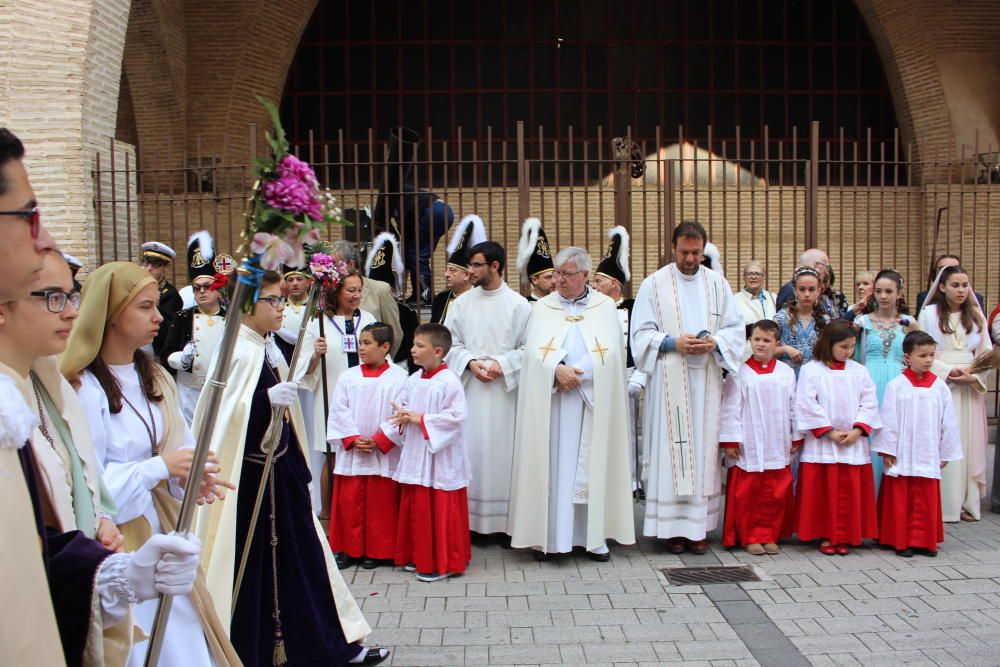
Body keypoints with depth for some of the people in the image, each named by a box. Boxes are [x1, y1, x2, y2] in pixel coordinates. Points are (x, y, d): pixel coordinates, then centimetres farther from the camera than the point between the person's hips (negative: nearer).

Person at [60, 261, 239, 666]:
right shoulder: (86, 389, -16)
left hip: (164, 536, 7)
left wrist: (192, 476, -12)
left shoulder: (156, 379, 8)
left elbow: (181, 446, 8)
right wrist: (160, 467, -22)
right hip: (119, 549, -7)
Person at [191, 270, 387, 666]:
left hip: (280, 469, 9)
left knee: (301, 557, 14)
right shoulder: (237, 351, -16)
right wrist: (267, 399, -34)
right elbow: (220, 412, -24)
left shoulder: (268, 348, 10)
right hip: (250, 474, -8)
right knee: (248, 566, 4)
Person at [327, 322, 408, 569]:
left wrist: (379, 441, -13)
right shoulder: (348, 377, 5)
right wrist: (354, 439, -10)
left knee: (380, 504, 5)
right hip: (351, 452, 3)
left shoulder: (398, 378, -4)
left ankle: (376, 551, 17)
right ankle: (349, 549, 20)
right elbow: (339, 412, 2)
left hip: (384, 454, -3)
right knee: (349, 502, 7)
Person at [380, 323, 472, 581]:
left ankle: (443, 563, 13)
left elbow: (457, 416, -22)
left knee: (441, 511, 1)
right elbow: (398, 409, 10)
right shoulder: (412, 381, 7)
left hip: (440, 458, -7)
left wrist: (422, 419, -20)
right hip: (415, 455, 7)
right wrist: (403, 417, -14)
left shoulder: (449, 382, -15)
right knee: (416, 508, 14)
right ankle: (418, 557, 27)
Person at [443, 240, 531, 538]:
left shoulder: (518, 304, -2)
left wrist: (501, 364, -13)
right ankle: (469, 518, 10)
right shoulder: (462, 303, 6)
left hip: (504, 389, -2)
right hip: (470, 388, 2)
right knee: (471, 449, 2)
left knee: (502, 451, 0)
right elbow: (450, 343, 8)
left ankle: (505, 520, 10)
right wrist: (470, 362, -8)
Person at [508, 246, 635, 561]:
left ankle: (594, 534, 9)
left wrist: (577, 374, -13)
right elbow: (533, 352, -1)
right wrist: (557, 370, -18)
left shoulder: (605, 307, 6)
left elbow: (612, 354, -3)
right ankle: (547, 534, 5)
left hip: (593, 402, 0)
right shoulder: (542, 308, 8)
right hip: (550, 402, 0)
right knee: (551, 463, -1)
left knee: (593, 463, 2)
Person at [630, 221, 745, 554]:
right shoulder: (654, 284, 3)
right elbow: (641, 334, 0)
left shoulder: (717, 284, 11)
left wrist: (714, 343, -10)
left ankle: (698, 525, 9)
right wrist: (674, 343, -16)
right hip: (669, 381, -3)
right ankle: (673, 526, 2)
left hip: (706, 380, 3)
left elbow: (735, 328, 10)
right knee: (671, 449, -3)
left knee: (704, 448, 3)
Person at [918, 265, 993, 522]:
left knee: (968, 443, 4)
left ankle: (966, 502, 10)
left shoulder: (976, 315, 10)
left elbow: (987, 353, 7)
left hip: (970, 388, 3)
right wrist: (948, 371, -14)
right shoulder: (929, 314, 0)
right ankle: (941, 503, 1)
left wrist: (974, 376, -10)